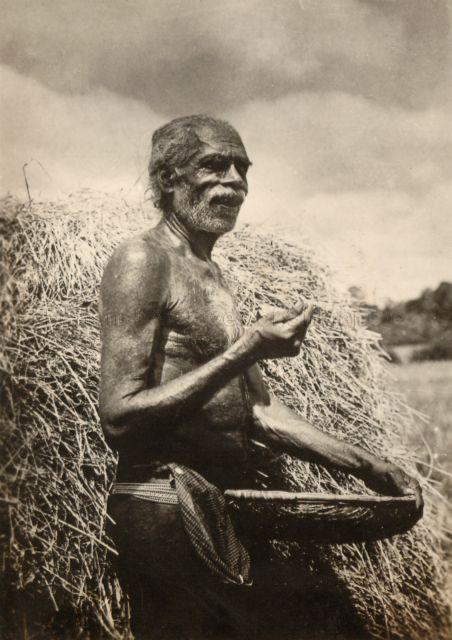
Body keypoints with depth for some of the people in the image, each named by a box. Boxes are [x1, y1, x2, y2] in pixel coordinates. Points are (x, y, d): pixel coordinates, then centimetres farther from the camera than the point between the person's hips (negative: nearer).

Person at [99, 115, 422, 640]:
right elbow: (118, 418, -19)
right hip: (165, 512, -8)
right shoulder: (143, 261, -11)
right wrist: (245, 353, -23)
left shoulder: (213, 279, 17)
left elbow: (257, 412, 16)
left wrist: (362, 465, 9)